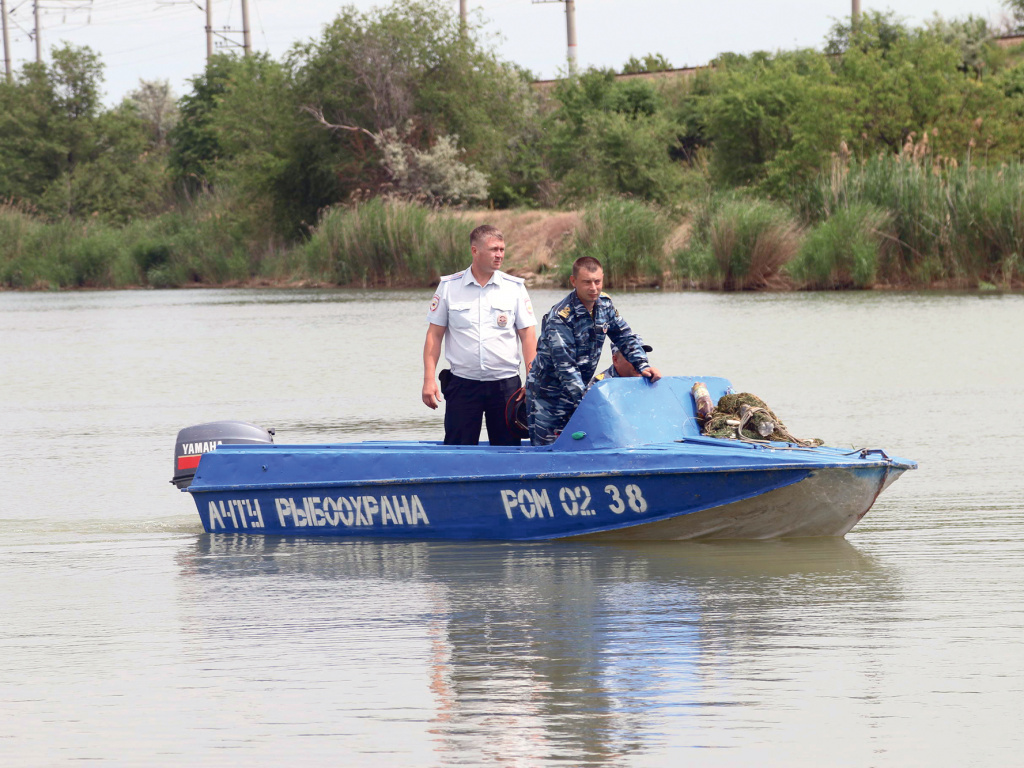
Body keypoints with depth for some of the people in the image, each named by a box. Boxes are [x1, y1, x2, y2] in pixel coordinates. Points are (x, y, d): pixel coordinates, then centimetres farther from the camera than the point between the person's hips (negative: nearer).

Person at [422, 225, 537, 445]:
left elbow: (528, 335, 4)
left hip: (505, 384, 1)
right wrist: (429, 379, -4)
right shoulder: (449, 287, 3)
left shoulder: (515, 287, 4)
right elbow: (434, 335, 4)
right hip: (462, 384, -1)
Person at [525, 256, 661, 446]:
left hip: (578, 389, 7)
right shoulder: (560, 318, -23)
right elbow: (565, 366, -28)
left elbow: (625, 336, 8)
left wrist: (643, 365, -10)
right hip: (548, 392, -7)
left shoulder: (604, 305, -1)